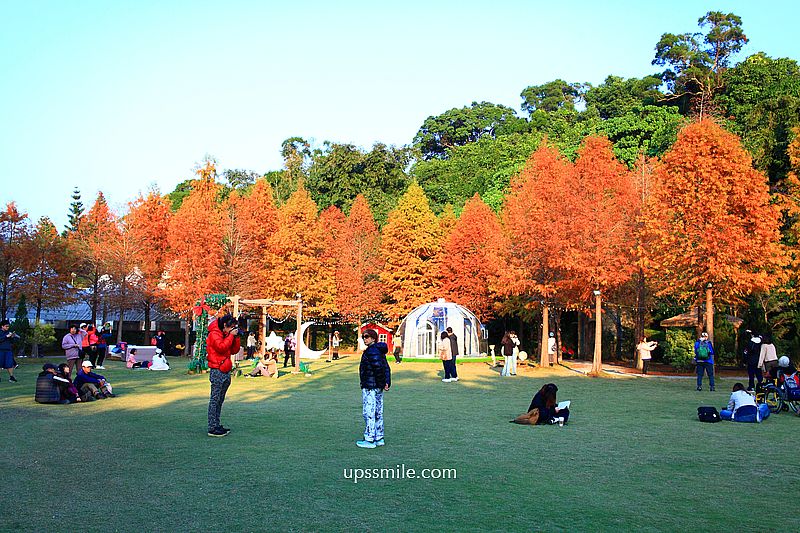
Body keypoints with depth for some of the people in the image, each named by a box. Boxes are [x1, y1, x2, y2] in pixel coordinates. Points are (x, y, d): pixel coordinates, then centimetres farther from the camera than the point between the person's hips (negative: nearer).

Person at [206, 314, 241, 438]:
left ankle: (217, 425, 17)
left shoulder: (226, 334, 18)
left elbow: (234, 350, 17)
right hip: (217, 371, -9)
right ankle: (212, 429, -7)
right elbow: (221, 347, -23)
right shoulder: (214, 334, -8)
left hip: (226, 371, 9)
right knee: (215, 400, -8)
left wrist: (236, 337, 6)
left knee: (220, 400, 12)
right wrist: (231, 336, -15)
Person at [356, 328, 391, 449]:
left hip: (370, 387, -10)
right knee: (378, 413, 14)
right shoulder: (380, 351, 15)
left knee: (368, 413, -4)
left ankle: (369, 440, 0)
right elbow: (387, 368, 15)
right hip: (379, 388, 10)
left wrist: (380, 382, -18)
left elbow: (378, 367, -27)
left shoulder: (371, 351, -16)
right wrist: (387, 382, 9)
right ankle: (379, 438, 21)